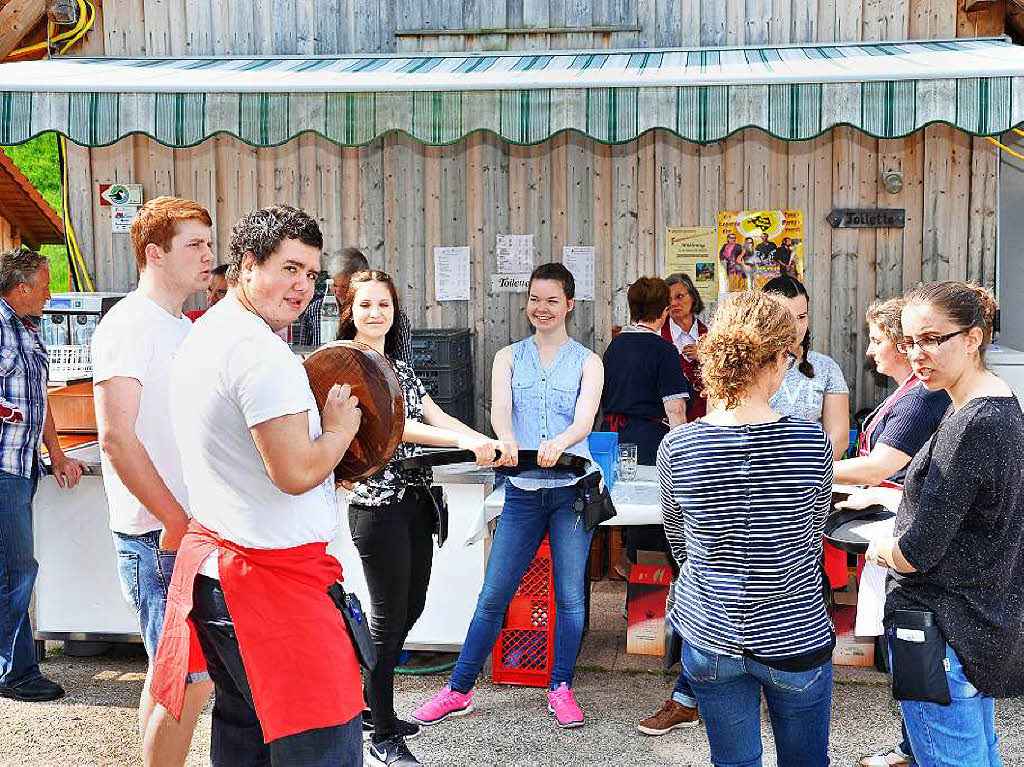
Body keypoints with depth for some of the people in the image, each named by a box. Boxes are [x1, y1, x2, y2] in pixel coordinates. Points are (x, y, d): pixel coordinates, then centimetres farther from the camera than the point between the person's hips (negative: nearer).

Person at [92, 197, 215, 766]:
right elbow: (117, 438, -21)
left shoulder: (184, 328, 17)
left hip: (190, 529, 9)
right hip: (159, 534, -9)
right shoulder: (130, 323, -12)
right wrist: (176, 520, -19)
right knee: (192, 682, -5)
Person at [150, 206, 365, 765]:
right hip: (271, 577, -10)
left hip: (210, 558, 10)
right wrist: (340, 430, -5)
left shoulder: (202, 336, 14)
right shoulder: (261, 351, -19)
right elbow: (295, 472, -23)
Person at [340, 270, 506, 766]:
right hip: (378, 504, -8)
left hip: (415, 500, 8)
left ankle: (367, 703, 30)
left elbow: (437, 417, 9)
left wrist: (488, 443, -9)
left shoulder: (401, 367, 17)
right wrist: (463, 441, -28)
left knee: (411, 606, 14)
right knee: (389, 615, -3)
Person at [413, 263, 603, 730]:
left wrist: (559, 443, -33)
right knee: (493, 595, 3)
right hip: (523, 490, 1)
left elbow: (585, 420, -10)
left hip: (572, 488, -1)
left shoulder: (587, 362, 5)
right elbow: (499, 410, -9)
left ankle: (561, 688, 20)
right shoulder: (509, 357, 9)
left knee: (570, 595, 4)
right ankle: (459, 690, 15)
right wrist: (506, 440, -33)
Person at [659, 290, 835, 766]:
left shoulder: (676, 448, -13)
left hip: (710, 637, 1)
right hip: (795, 637, -1)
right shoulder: (812, 443, -15)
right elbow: (813, 541, 0)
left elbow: (681, 544, 2)